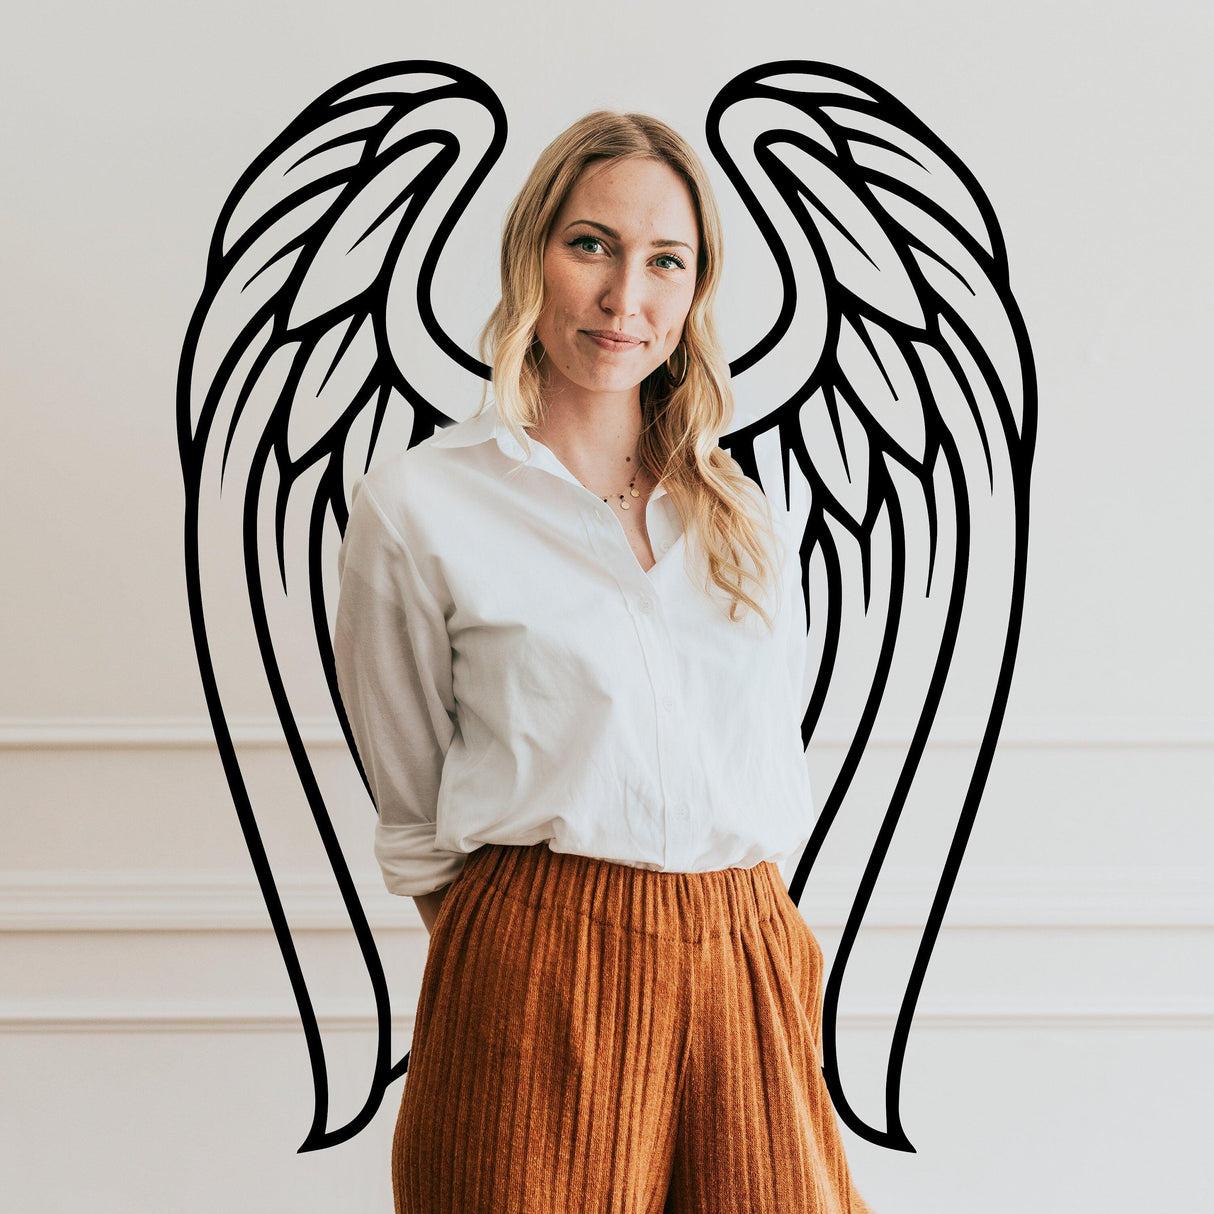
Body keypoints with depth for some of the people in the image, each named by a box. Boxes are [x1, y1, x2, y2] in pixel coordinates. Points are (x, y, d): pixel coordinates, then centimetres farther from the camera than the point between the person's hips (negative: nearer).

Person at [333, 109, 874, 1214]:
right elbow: (415, 820, 5)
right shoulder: (416, 506, -1)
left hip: (747, 977, 4)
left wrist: (723, 926, 9)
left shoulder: (749, 520, 12)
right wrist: (526, 948, 3)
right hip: (537, 984, -4)